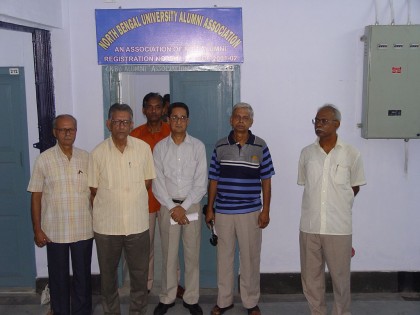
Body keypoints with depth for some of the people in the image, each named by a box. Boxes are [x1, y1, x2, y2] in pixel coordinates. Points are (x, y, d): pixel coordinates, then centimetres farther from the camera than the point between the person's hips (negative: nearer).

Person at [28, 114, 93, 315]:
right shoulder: (44, 159, -6)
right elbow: (36, 196, -3)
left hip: (84, 230, 2)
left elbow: (93, 192, 7)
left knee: (83, 276, 13)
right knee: (58, 277, 12)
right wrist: (37, 230, -5)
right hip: (55, 231, -1)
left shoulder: (86, 158, 0)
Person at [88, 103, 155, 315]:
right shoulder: (98, 153, -6)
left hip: (138, 224, 1)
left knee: (139, 274, 12)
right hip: (106, 225, 0)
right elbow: (94, 192, 1)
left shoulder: (143, 148, -4)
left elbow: (147, 182, 6)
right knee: (108, 275, 15)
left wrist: (131, 195, 2)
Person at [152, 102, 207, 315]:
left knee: (192, 254, 7)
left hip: (191, 205, 0)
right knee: (168, 255, 8)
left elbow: (201, 183, -5)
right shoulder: (160, 147, 1)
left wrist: (184, 207, -12)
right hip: (167, 206, 0)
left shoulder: (198, 146, -2)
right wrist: (172, 207, -11)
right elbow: (157, 183, -3)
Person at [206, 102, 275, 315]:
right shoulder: (220, 146, 1)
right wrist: (210, 208, 4)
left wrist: (266, 210, -3)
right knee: (224, 257, 11)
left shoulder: (260, 146, -2)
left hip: (251, 212, -1)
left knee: (250, 258, 8)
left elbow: (266, 181, 1)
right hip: (223, 212, 1)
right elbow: (214, 180, 5)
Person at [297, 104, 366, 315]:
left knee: (341, 277, 9)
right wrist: (318, 205, 8)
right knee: (311, 277, 12)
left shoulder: (351, 154, -4)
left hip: (339, 228, -2)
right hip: (309, 226, 3)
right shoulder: (306, 153, 2)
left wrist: (338, 207, 9)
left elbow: (355, 187, 8)